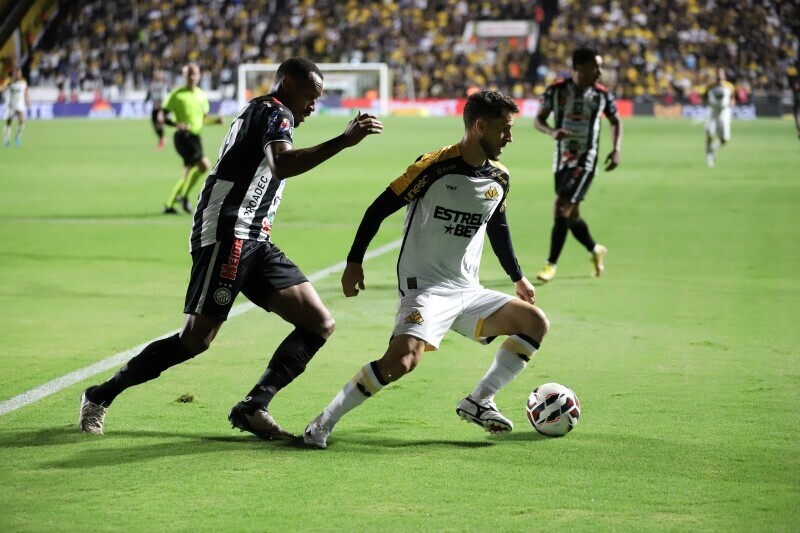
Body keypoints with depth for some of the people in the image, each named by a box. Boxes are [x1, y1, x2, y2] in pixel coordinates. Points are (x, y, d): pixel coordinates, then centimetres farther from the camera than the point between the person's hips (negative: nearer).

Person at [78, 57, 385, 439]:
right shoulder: (275, 113, -6)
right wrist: (344, 141, -32)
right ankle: (100, 396, 4)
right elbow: (281, 165, -27)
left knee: (319, 324, 0)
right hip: (228, 233, -10)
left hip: (253, 242, 10)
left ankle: (253, 408, -5)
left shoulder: (259, 113, 24)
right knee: (197, 339, -11)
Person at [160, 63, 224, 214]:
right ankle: (183, 196, -8)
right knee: (204, 165, -21)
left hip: (195, 137, 8)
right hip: (183, 136, -8)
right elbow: (163, 115, -6)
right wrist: (177, 124, -23)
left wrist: (215, 119, 5)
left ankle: (169, 205, 18)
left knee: (189, 172, 8)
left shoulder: (202, 95, 13)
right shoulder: (177, 94, -6)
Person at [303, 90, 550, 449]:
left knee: (535, 324, 3)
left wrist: (518, 278, 30)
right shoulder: (435, 166, -15)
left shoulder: (499, 178, 6)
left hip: (468, 291, 8)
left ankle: (478, 403, 9)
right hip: (425, 285, -8)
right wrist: (354, 262, -11)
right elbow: (379, 209, -9)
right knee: (403, 358, -30)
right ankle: (322, 424, -18)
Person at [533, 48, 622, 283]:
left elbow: (615, 122, 12)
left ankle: (551, 264, -7)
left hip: (586, 160, -3)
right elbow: (538, 120, 1)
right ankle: (596, 250, 36)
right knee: (571, 215, 11)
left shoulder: (603, 95, -4)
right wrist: (552, 131, -20)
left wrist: (616, 150, -1)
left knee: (561, 209, -15)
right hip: (562, 159, 3)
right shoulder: (556, 90, -5)